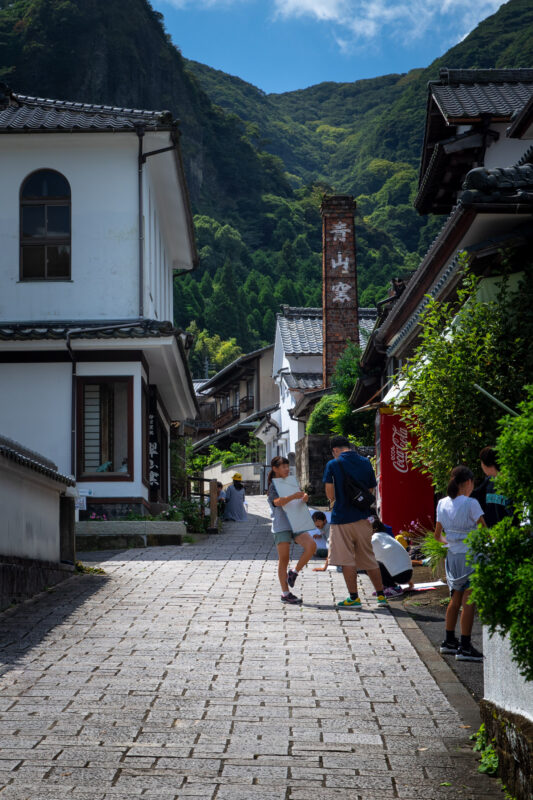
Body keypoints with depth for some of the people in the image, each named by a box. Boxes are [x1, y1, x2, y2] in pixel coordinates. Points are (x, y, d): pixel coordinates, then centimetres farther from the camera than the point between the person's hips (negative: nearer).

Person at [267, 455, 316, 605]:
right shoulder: (272, 486, -2)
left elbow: (300, 495, 20)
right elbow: (277, 502, -20)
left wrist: (304, 497, -4)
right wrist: (293, 496, -36)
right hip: (281, 526, -5)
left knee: (311, 545, -18)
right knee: (284, 559, -3)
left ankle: (294, 572, 0)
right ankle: (285, 593, 5)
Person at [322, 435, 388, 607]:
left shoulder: (333, 464, -7)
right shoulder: (365, 463, 6)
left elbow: (330, 493, -8)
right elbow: (371, 490, 10)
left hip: (342, 517, -4)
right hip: (363, 517, 4)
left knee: (346, 560, 2)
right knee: (369, 558, 12)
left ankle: (354, 598, 2)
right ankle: (381, 595, 13)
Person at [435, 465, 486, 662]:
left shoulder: (443, 504, 6)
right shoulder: (471, 504, -13)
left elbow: (437, 534, 15)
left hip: (452, 555, 7)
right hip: (470, 555, -7)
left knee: (456, 599, 18)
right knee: (468, 602, -4)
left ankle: (449, 641, 27)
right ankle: (465, 647, -3)